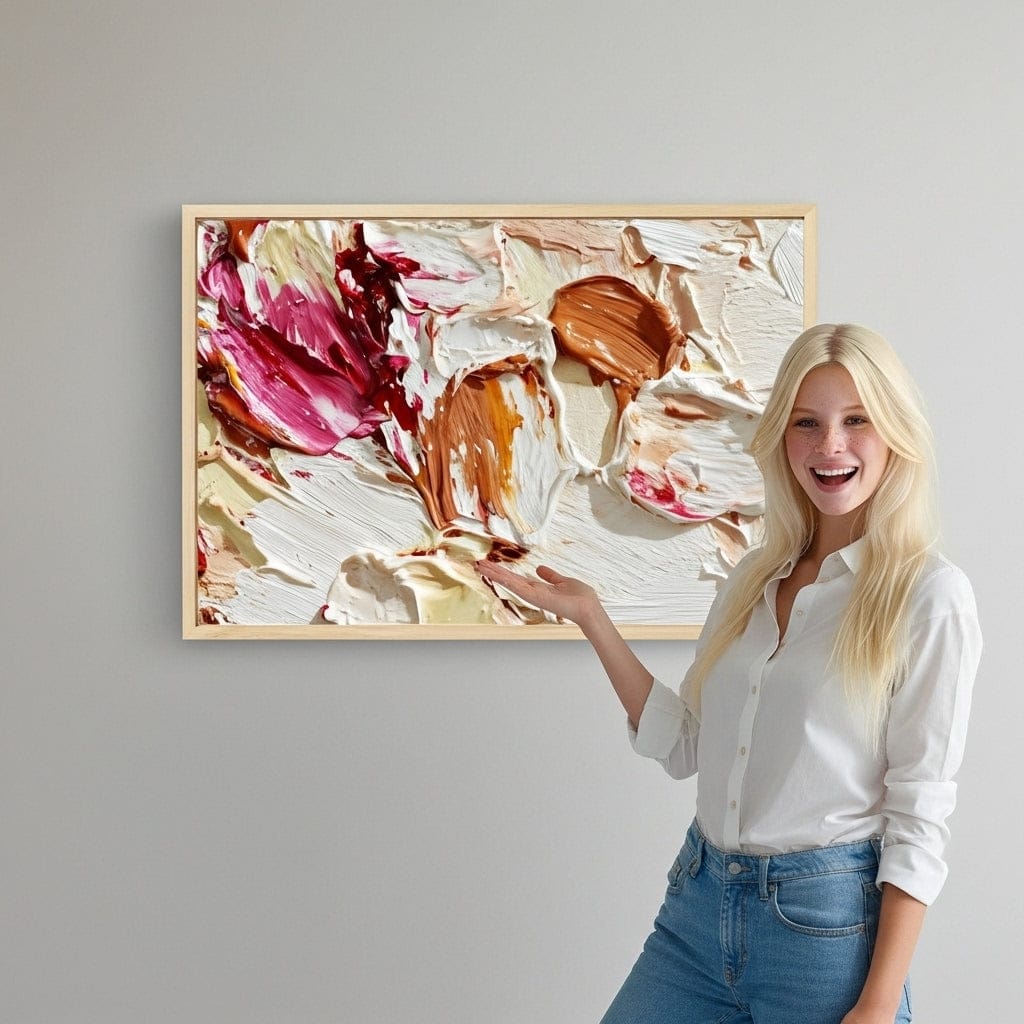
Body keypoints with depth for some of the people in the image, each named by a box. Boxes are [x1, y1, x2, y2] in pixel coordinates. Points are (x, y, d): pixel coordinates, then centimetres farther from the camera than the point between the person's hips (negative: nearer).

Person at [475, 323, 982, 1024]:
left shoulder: (929, 595, -10)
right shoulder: (756, 576, 7)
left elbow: (921, 820, -12)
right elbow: (683, 745, 8)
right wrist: (592, 619, 3)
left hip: (827, 922, -5)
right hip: (700, 903, 5)